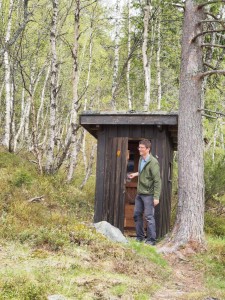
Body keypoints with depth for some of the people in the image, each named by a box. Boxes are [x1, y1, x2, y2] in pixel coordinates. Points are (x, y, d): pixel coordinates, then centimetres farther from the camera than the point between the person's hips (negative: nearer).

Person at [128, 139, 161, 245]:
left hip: (148, 194, -8)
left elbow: (157, 180, -20)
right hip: (139, 193, 8)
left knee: (149, 217, -3)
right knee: (137, 214, 12)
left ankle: (151, 240, 6)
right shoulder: (141, 159, 8)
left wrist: (156, 197, -22)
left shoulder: (153, 162, -18)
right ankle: (140, 237, 24)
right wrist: (136, 174, 20)